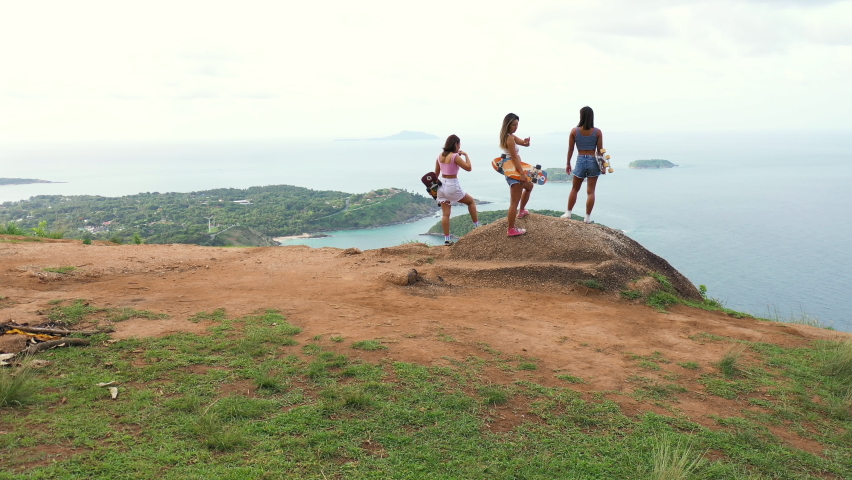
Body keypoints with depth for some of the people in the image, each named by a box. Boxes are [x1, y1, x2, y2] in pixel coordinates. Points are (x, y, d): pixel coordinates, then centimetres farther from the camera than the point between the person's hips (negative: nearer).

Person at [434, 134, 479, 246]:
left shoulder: (440, 156, 7)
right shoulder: (455, 156, -13)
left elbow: (436, 174, 13)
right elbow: (468, 168, -13)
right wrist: (466, 155, -1)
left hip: (442, 186, 6)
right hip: (452, 186, -6)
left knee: (445, 214, 7)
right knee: (471, 201, 18)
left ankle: (447, 239, 6)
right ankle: (476, 225, 23)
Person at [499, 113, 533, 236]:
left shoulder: (511, 136, 11)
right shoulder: (510, 138, -19)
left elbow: (524, 144, 12)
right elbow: (514, 158, -22)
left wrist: (526, 141, -13)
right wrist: (522, 173, -23)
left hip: (514, 170, 11)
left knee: (529, 186, 34)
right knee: (514, 202, -8)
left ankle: (521, 211, 46)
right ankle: (511, 230, -6)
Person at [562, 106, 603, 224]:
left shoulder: (574, 131, -4)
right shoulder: (597, 132, -4)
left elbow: (570, 149, 0)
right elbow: (600, 150, -2)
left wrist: (568, 164, 11)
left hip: (580, 161, 0)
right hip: (593, 161, 0)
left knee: (574, 189, 17)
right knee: (590, 191, 5)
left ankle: (568, 213, 19)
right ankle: (587, 217, 7)